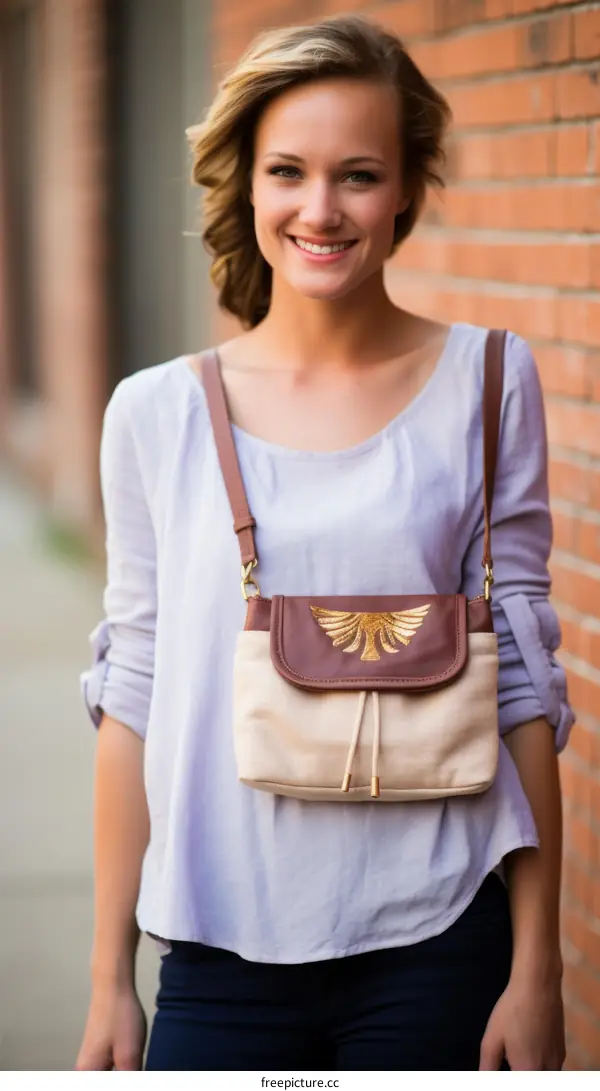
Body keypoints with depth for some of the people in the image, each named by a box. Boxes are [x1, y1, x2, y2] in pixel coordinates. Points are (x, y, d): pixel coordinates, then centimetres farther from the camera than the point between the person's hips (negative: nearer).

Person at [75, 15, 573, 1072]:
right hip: (223, 951, 1)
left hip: (434, 946, 0)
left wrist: (537, 967, -1)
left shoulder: (485, 381, -2)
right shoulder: (158, 413, 0)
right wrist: (110, 982, 5)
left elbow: (522, 682, 0)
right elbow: (133, 698, 3)